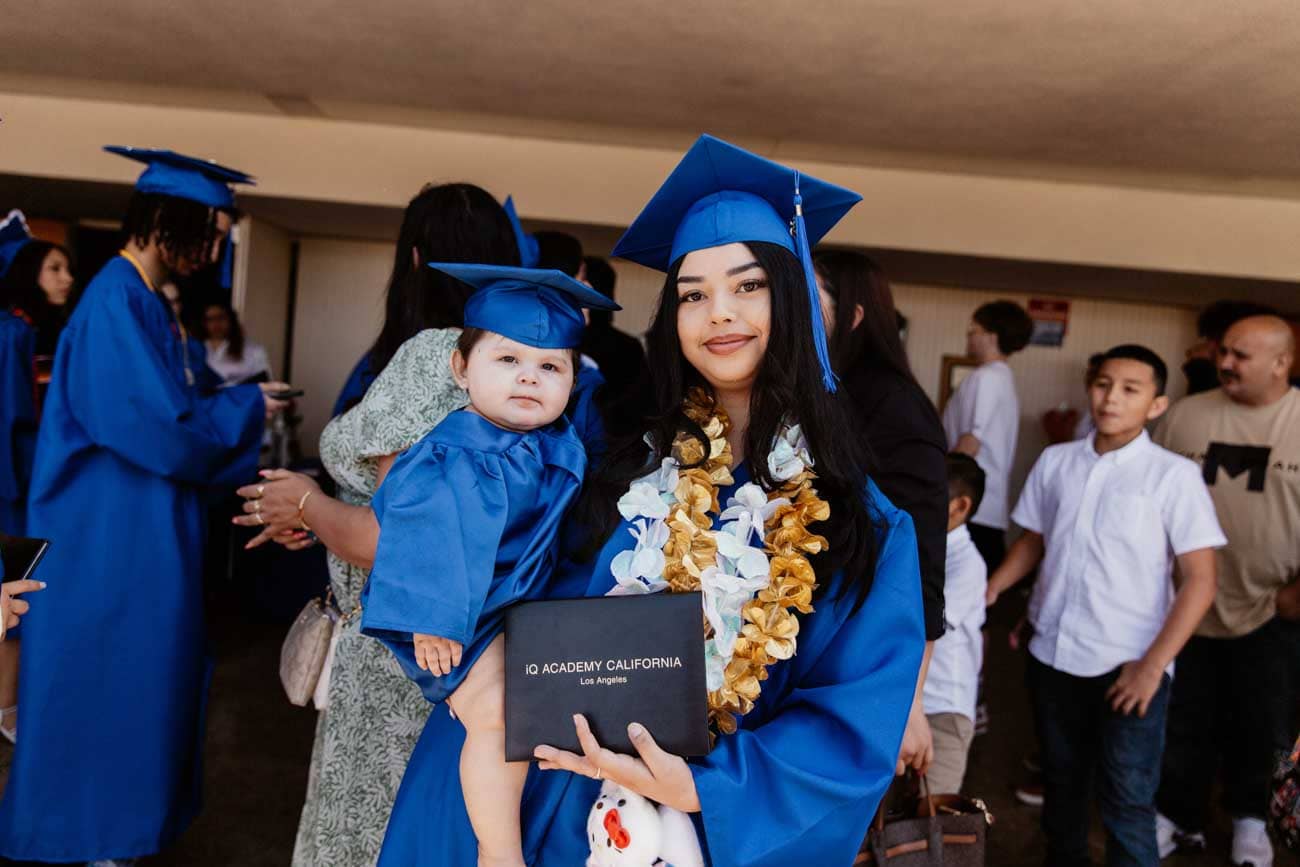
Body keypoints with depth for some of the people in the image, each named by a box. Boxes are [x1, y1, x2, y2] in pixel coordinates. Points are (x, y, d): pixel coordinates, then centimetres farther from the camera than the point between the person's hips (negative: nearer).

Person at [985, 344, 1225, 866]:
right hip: (1051, 653, 4)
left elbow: (1199, 580, -8)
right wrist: (986, 592, 0)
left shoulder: (1173, 474, -7)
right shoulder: (1054, 461, 3)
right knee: (1061, 781, 19)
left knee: (1126, 801, 0)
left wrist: (1152, 665, -13)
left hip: (1128, 664, -4)